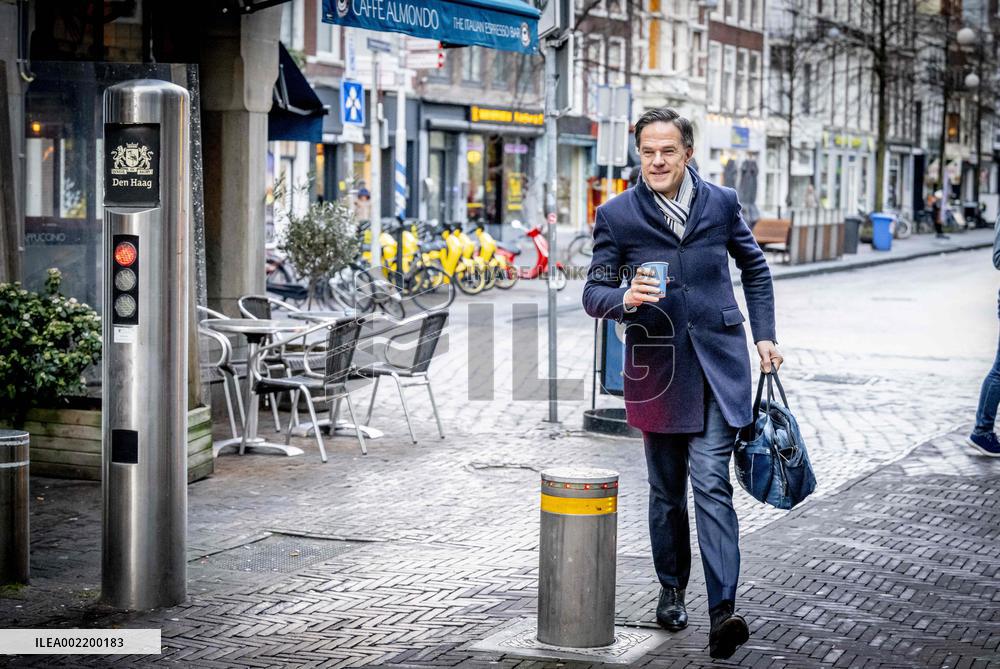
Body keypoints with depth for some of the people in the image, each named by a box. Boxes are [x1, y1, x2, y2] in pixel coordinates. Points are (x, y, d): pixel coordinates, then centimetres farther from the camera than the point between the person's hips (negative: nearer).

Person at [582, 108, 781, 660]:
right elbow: (593, 292, -1)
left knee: (712, 483, -11)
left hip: (719, 364, -1)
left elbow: (754, 266, 18)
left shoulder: (721, 203, 3)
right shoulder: (617, 215, -2)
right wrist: (624, 299, -23)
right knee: (666, 489, 11)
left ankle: (723, 610, -15)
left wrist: (764, 334, 13)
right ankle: (671, 590, 31)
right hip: (656, 367, 1)